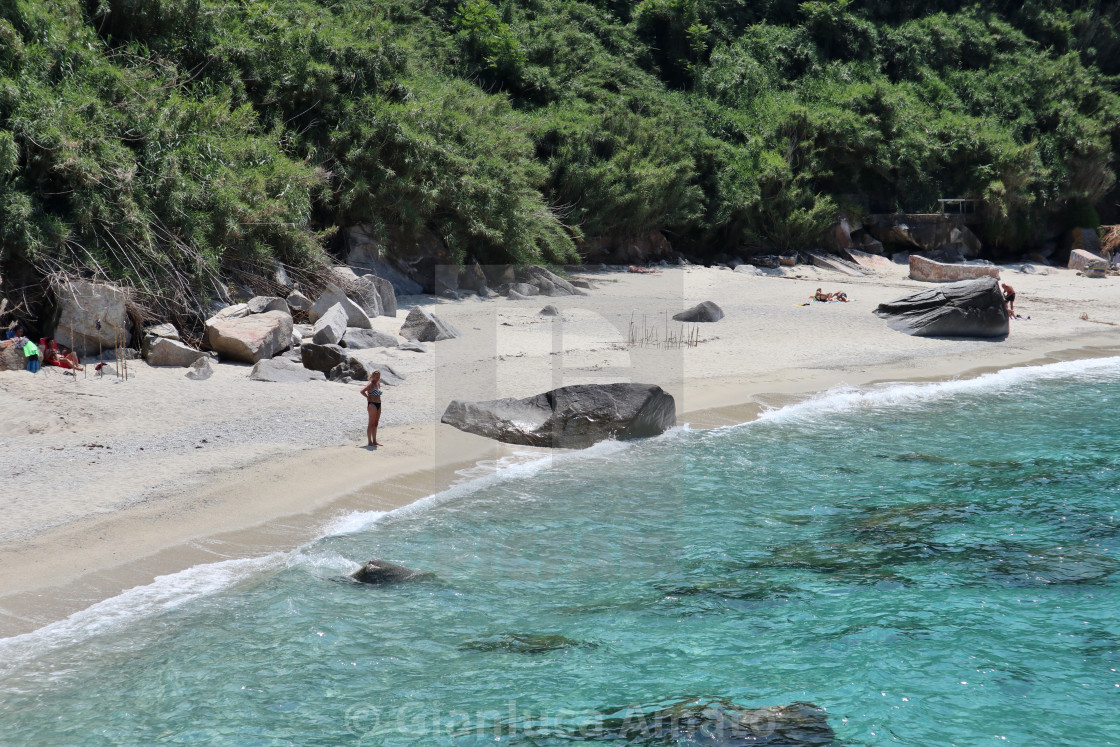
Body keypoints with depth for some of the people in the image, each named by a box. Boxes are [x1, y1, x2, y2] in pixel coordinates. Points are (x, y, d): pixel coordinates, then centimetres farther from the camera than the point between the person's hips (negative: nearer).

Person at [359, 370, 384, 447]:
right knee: (371, 423, -6)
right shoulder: (371, 384, -10)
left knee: (375, 424, 11)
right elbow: (362, 391, -24)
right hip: (372, 404, -8)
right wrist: (368, 397, -12)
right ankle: (370, 442, -3)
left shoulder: (378, 384, 14)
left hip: (378, 404, 8)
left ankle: (374, 441, 16)